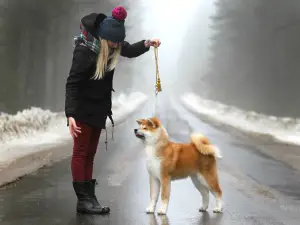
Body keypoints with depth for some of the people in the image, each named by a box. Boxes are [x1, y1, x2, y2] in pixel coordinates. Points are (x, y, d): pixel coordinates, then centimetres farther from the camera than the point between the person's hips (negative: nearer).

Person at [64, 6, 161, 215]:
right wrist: (70, 114, -32)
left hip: (99, 107, 8)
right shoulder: (84, 50, -25)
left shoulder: (111, 44, -5)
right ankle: (83, 200, -1)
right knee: (81, 152, -3)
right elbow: (72, 84, -25)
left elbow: (130, 51, 13)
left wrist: (147, 43, -7)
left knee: (90, 153, 10)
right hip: (83, 108, -8)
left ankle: (89, 197, 14)